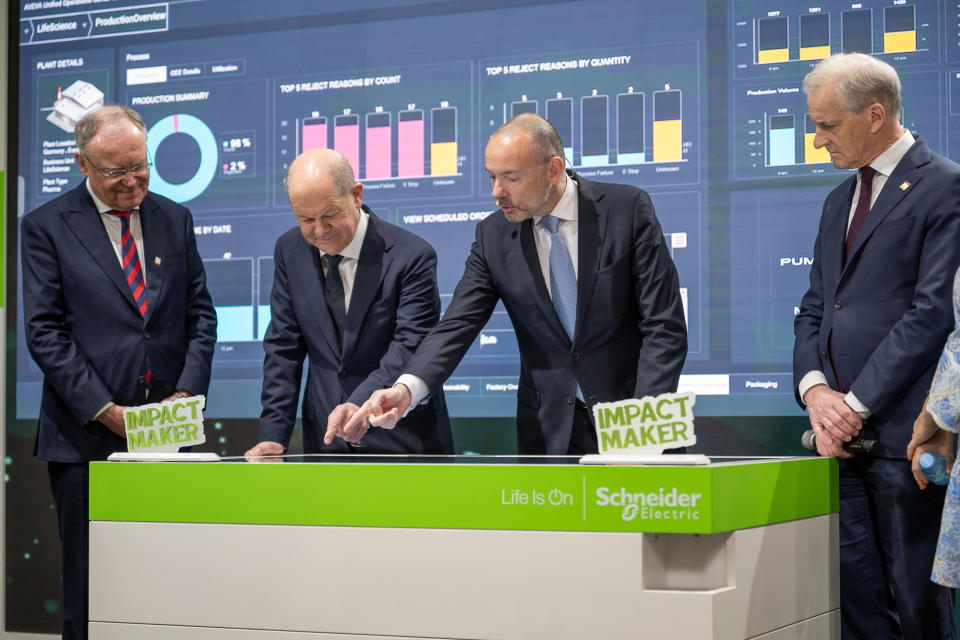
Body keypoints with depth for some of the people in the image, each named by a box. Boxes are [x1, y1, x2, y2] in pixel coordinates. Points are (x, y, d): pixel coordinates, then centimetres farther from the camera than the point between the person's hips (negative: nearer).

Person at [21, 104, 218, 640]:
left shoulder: (175, 220, 12)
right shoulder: (46, 227, 1)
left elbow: (201, 315, 12)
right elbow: (45, 332, -4)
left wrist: (187, 393, -4)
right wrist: (104, 409, -12)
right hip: (87, 436, -3)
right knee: (90, 590, 2)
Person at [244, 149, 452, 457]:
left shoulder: (411, 256, -13)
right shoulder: (290, 251, 2)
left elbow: (411, 348, -21)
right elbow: (283, 349, 3)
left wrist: (361, 403, -37)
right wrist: (273, 435, -6)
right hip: (324, 438, 4)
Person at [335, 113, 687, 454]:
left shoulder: (628, 208, -9)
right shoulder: (493, 236, 0)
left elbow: (664, 326, -10)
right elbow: (457, 326, -5)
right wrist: (406, 389, -24)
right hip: (549, 432, 2)